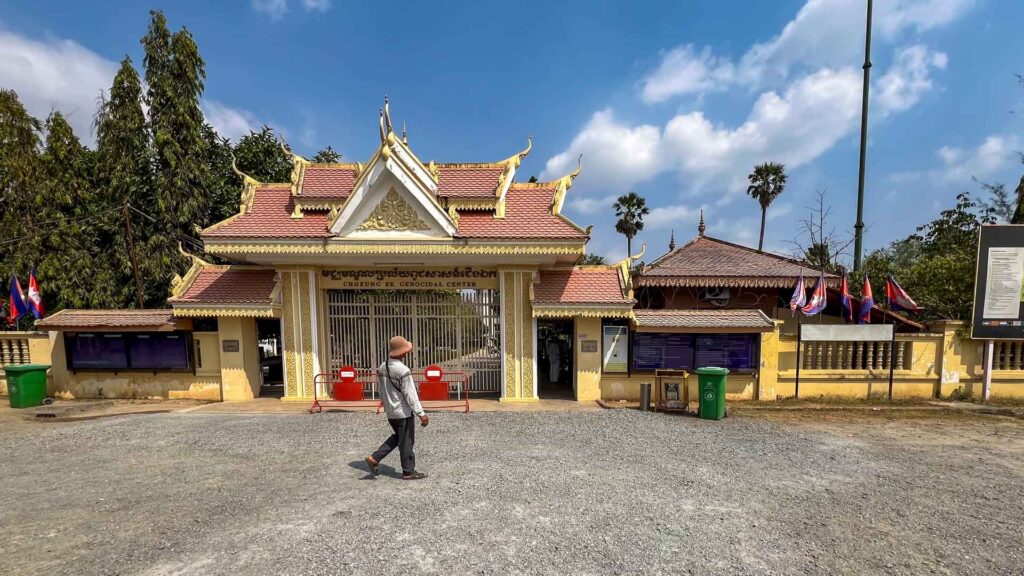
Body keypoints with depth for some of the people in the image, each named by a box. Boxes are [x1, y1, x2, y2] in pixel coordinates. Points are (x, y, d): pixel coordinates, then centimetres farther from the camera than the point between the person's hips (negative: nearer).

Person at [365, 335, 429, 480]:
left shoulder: (383, 367, 1)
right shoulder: (403, 370, -24)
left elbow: (382, 391, 11)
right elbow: (410, 395, -23)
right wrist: (421, 414, -19)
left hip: (390, 411, 8)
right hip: (403, 412, -8)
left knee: (398, 437, 25)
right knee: (406, 442, 7)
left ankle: (374, 458, 19)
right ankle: (408, 472, 20)